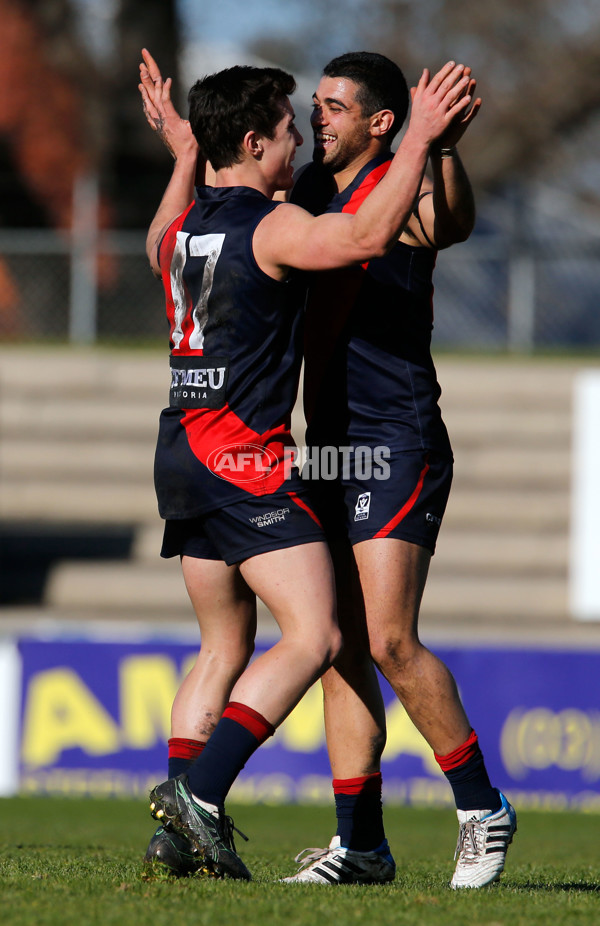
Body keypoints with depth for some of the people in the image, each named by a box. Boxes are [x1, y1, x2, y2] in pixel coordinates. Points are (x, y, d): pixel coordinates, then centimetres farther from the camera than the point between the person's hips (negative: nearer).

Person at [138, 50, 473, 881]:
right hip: (246, 456, -9)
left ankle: (178, 828, 8)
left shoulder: (184, 225, 12)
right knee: (313, 637, -11)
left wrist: (183, 151, 42)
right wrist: (421, 136, -20)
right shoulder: (271, 227, -12)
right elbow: (368, 236, -26)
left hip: (182, 454, 9)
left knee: (224, 649, 16)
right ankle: (200, 791, -24)